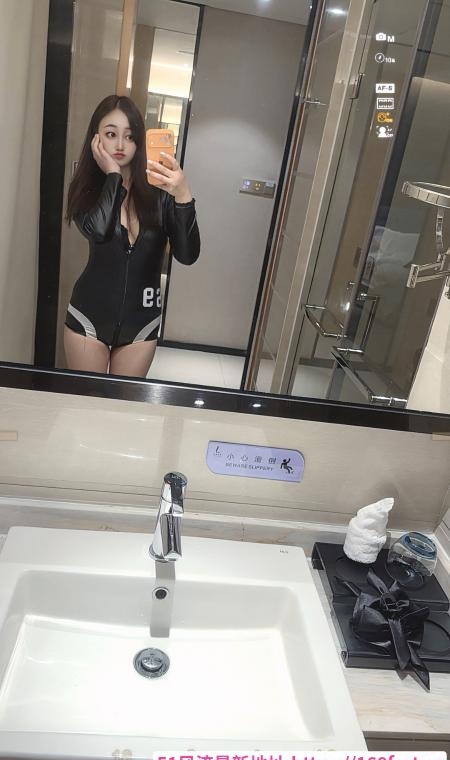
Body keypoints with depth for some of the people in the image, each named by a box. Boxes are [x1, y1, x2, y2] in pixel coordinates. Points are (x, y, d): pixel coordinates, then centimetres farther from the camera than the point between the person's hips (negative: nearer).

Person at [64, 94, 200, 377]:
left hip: (141, 319, 0)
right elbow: (98, 229, -25)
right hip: (90, 315, 0)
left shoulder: (158, 191, -6)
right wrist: (113, 175, -12)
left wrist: (184, 197, -32)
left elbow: (187, 255, -17)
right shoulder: (87, 189, -2)